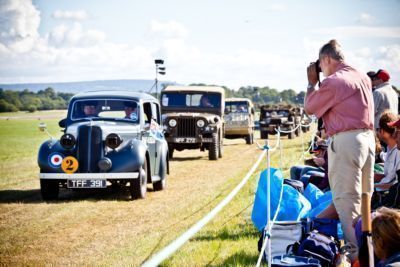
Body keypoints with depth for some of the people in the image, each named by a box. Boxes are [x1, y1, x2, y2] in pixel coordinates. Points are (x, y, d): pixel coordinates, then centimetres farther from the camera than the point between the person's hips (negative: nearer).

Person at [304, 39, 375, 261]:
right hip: (368, 137, 9)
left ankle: (356, 251, -7)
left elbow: (310, 108, -1)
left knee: (346, 199, -5)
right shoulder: (363, 77, 12)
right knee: (365, 197, 16)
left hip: (345, 141, -9)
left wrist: (311, 83, 11)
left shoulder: (332, 82, -14)